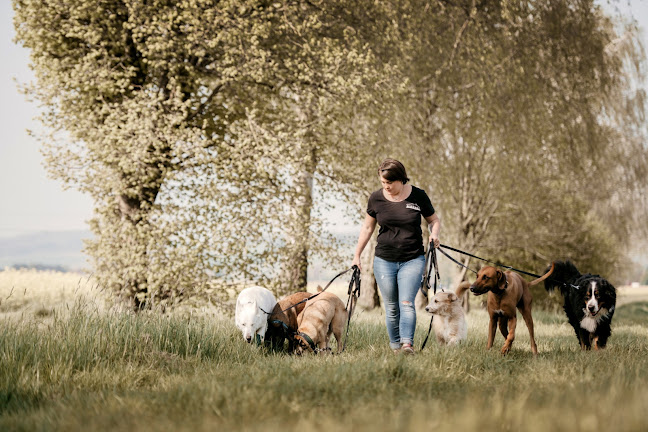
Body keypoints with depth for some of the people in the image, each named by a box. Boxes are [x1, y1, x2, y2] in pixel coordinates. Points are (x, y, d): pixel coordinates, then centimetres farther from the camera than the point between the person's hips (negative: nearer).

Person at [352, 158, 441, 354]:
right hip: (384, 261, 2)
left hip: (413, 260, -2)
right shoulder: (376, 198, 1)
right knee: (391, 308, 4)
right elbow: (367, 228, 14)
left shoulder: (418, 196, -3)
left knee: (406, 303, -17)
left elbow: (434, 220, 11)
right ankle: (395, 347, 11)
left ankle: (407, 344, -27)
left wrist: (434, 234, -11)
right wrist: (357, 255, 14)